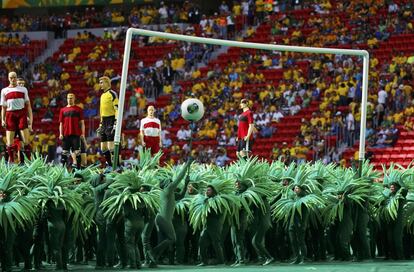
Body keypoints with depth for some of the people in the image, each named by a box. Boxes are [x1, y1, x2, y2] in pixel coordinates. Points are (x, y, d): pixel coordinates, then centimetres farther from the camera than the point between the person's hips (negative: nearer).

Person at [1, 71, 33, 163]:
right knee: (9, 142, -3)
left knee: (26, 140, -8)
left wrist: (30, 118, 0)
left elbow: (28, 104, 10)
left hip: (22, 114, -1)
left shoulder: (23, 89, 12)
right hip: (10, 115, 1)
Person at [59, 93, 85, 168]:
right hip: (66, 134, 2)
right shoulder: (63, 110, 13)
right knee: (65, 150, 3)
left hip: (76, 134, -2)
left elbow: (82, 122, 6)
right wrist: (60, 133, 3)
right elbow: (61, 123, 13)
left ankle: (76, 164, -5)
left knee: (76, 150, -5)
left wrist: (83, 133, -2)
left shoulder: (78, 109, 8)